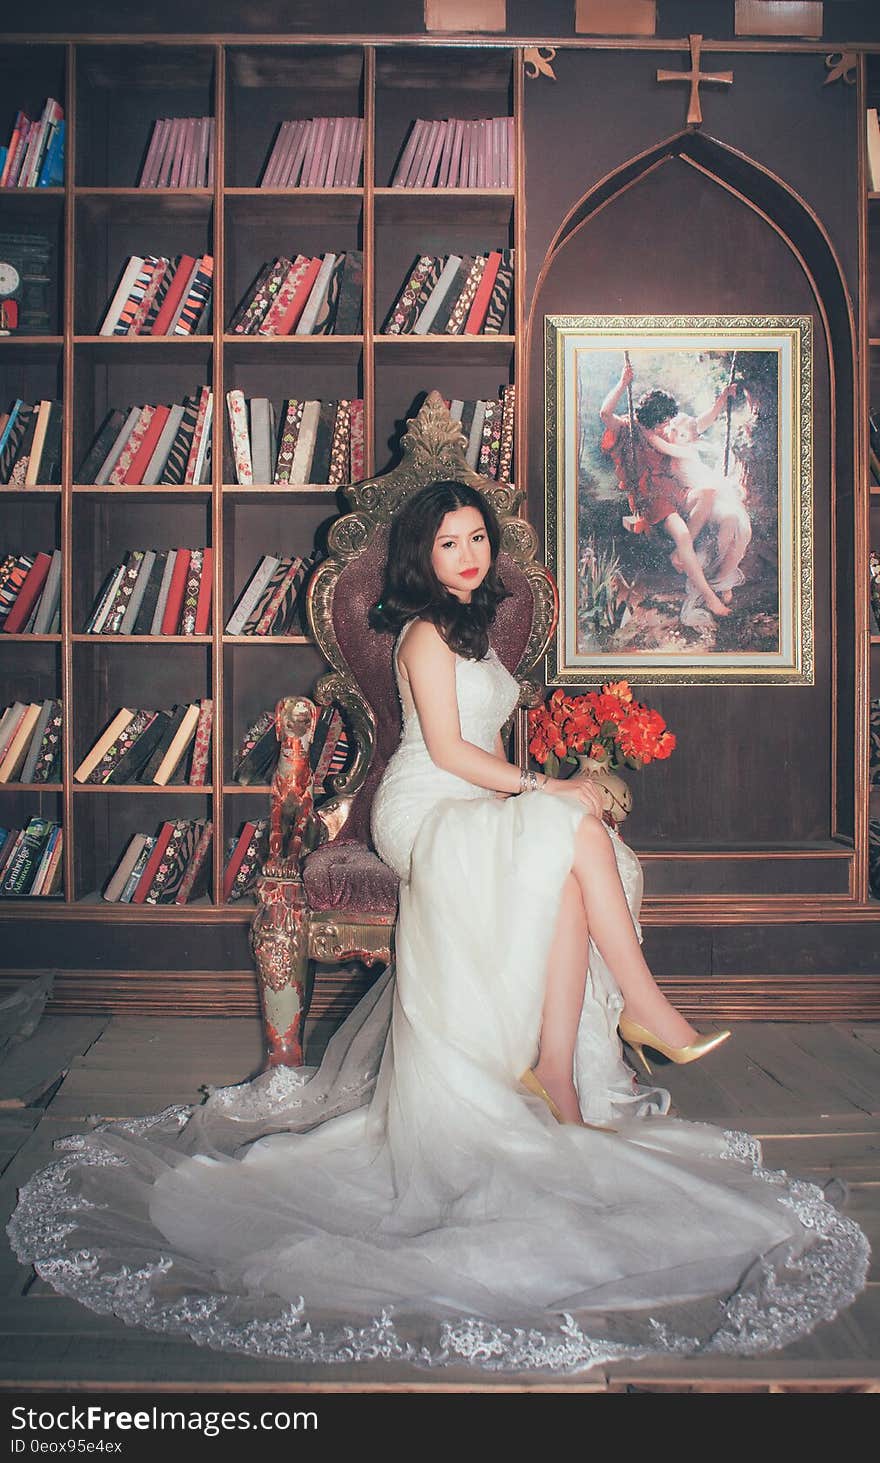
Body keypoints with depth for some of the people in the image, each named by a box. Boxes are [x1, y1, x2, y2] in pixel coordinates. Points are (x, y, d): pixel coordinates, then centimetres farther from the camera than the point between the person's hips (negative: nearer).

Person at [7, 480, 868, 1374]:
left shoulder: (472, 629, 23)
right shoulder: (426, 631, -5)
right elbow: (448, 748, -12)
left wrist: (533, 796, 8)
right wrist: (544, 790, -9)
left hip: (479, 809, 8)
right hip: (425, 813, -8)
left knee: (567, 881, -21)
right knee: (580, 834, -26)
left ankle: (557, 1072, -23)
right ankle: (642, 1007, -14)